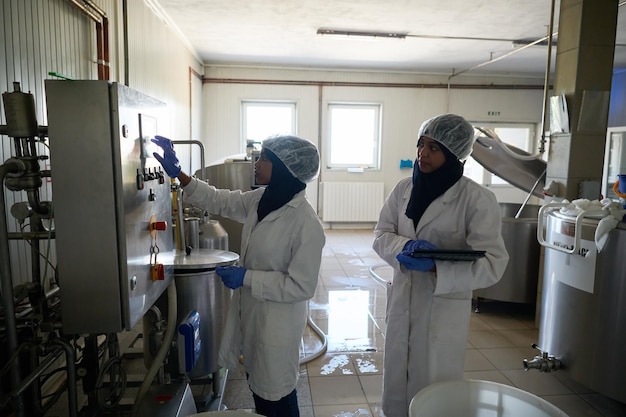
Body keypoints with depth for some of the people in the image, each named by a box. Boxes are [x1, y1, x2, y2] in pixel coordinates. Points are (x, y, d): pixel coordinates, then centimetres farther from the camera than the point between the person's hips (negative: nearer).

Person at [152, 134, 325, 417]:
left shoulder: (306, 224, -27)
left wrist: (247, 277, -23)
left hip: (277, 322, -7)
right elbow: (218, 201, 7)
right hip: (251, 312, 7)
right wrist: (178, 173, -1)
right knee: (258, 386, 26)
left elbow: (301, 286, -24)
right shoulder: (261, 200, -3)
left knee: (275, 394, 15)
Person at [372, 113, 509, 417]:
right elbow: (381, 235, 2)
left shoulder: (477, 199, -14)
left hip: (444, 308, -4)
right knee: (396, 383, 18)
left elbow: (493, 264, -18)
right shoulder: (404, 188, 0)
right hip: (401, 301, 4)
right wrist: (405, 246, -19)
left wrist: (435, 267, -30)